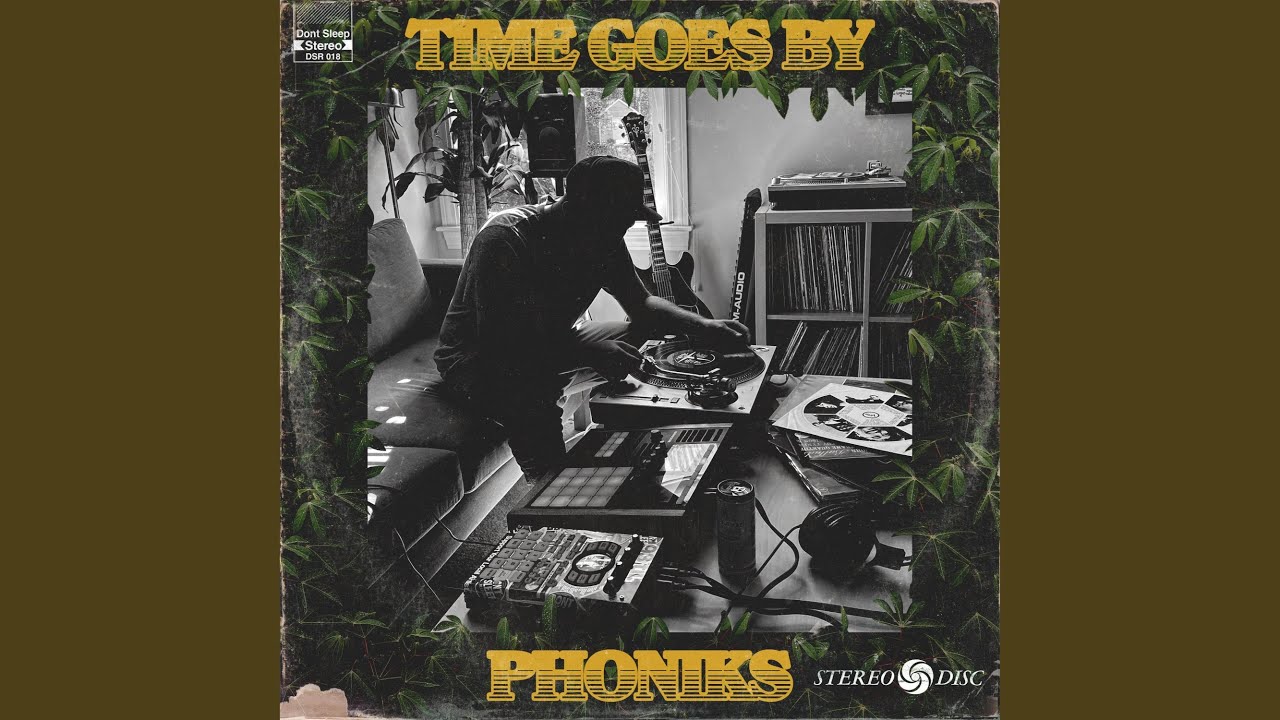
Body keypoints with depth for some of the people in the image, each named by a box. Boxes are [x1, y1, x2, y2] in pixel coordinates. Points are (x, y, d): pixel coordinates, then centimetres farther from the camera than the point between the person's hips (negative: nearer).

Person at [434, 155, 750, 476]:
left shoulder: (604, 241, -6)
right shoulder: (504, 239, -30)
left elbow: (640, 303, 6)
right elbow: (494, 340, -34)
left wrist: (704, 326, -11)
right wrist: (585, 352, -41)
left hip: (551, 342, 8)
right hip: (478, 358, -7)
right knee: (535, 407, -40)